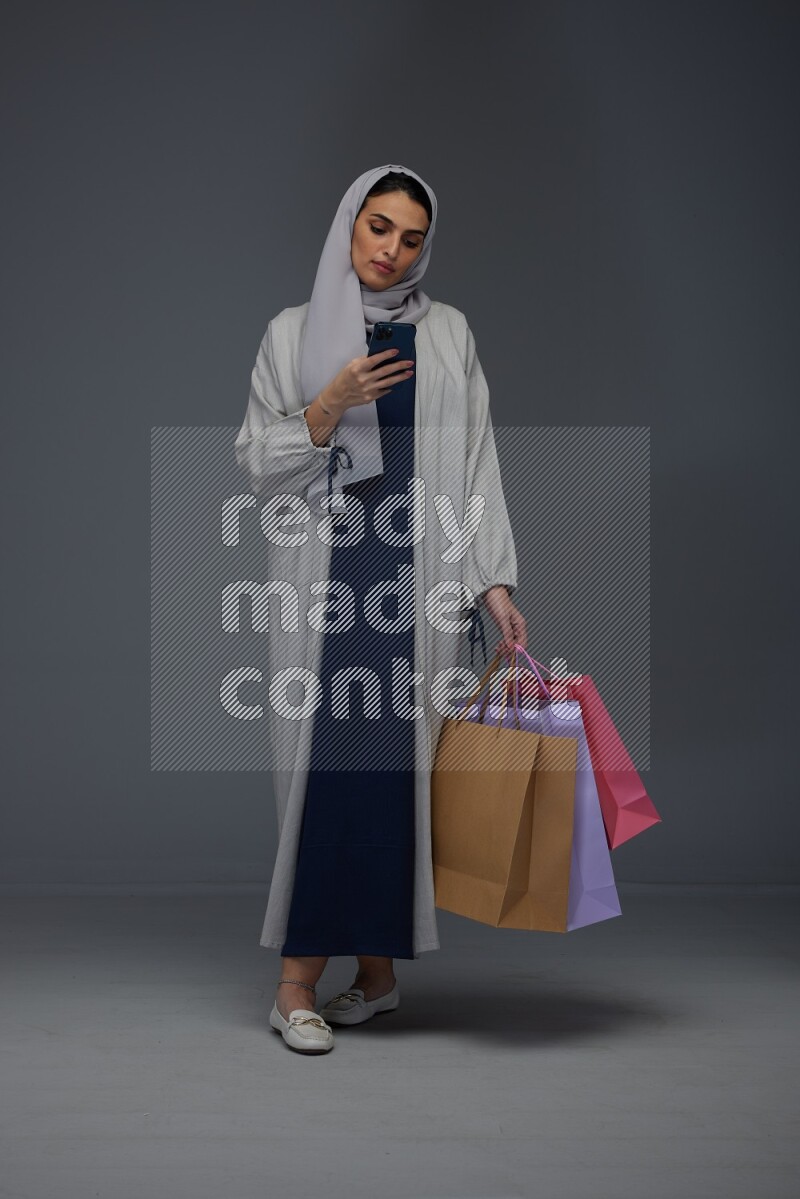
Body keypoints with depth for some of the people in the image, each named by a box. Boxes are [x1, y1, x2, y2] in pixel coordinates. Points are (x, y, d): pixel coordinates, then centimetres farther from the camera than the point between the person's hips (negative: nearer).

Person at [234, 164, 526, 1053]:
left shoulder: (448, 333, 10)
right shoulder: (293, 333, 8)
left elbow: (476, 463, 5)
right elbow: (257, 465, 4)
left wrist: (495, 581, -3)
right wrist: (332, 405, -11)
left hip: (419, 579, 1)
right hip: (324, 577, -1)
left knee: (401, 761, 1)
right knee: (323, 758, -5)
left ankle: (376, 962, 13)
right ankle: (298, 980, 1)